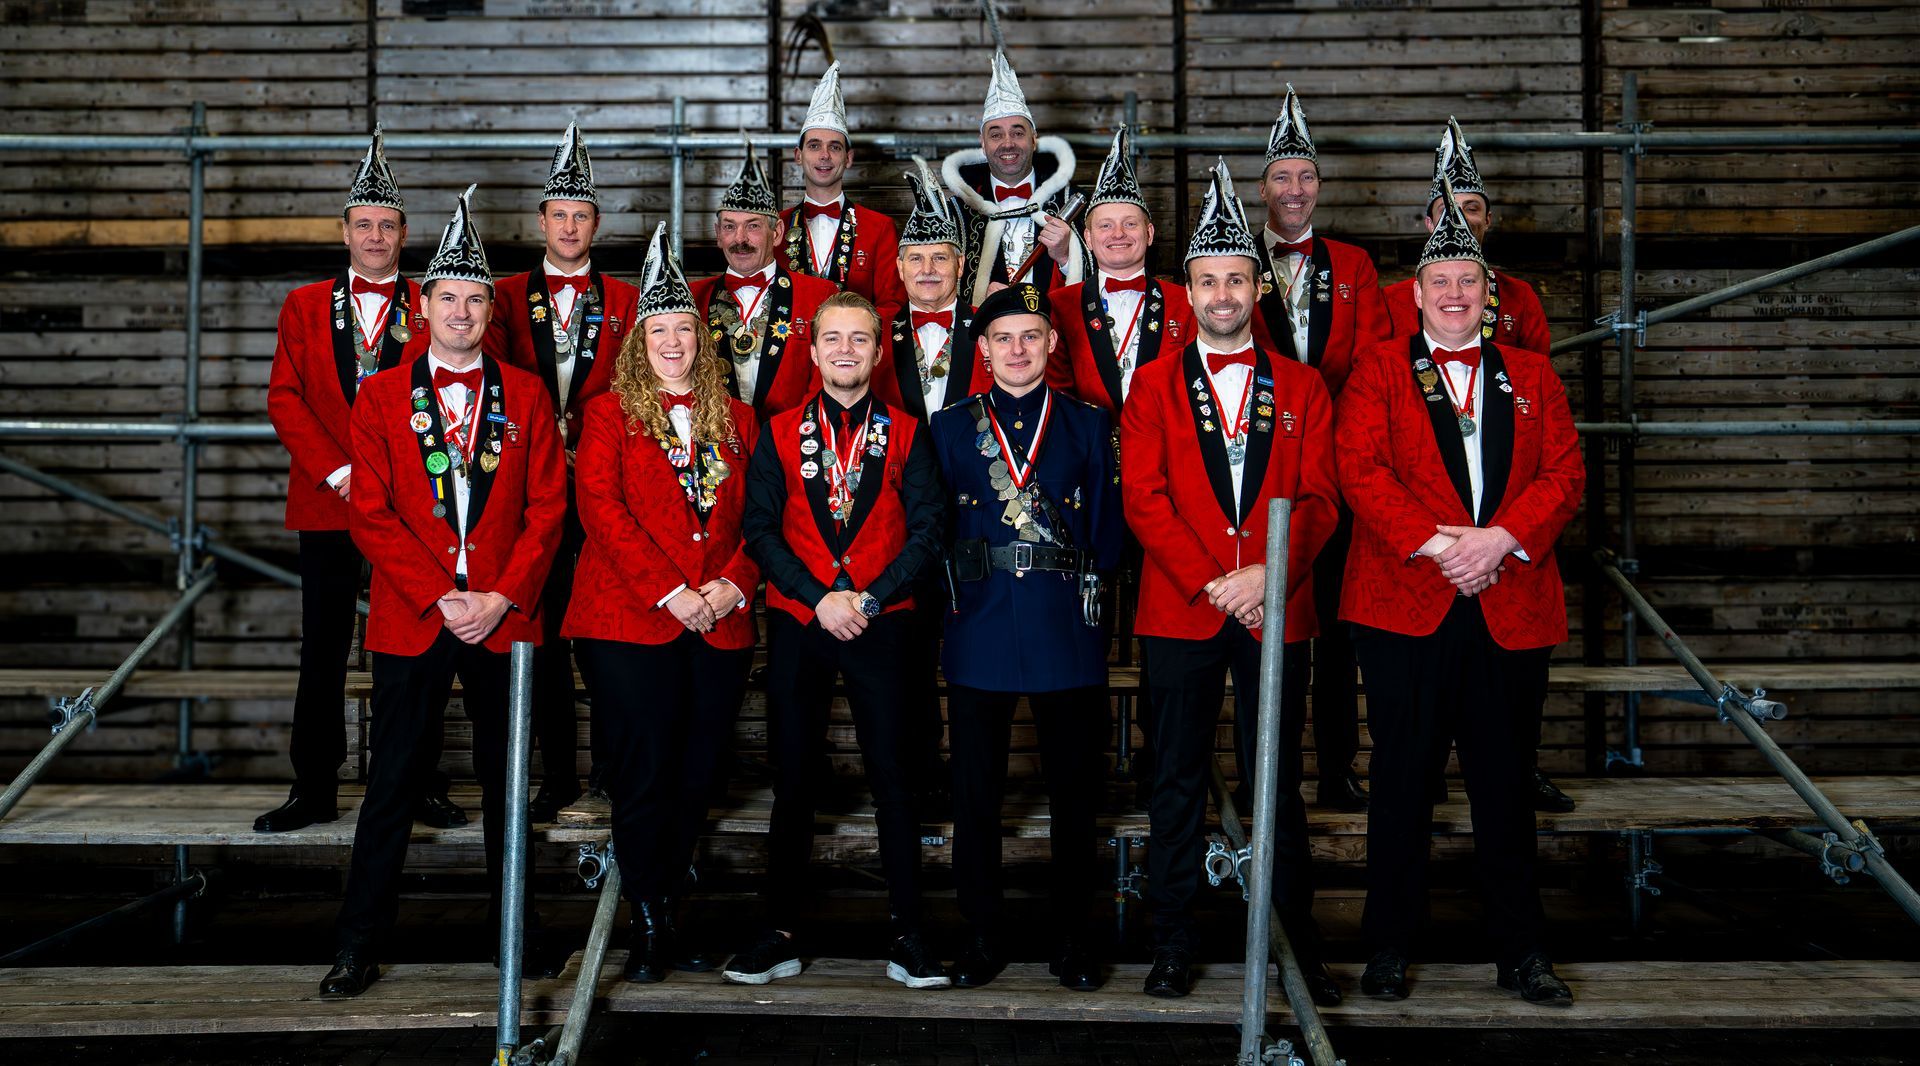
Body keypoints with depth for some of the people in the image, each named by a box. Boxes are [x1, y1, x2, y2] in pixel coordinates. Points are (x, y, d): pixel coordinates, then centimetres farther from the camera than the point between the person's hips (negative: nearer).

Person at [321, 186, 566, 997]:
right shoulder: (380, 396, 4)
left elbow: (547, 506, 1)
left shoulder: (525, 394, 6)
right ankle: (359, 944, 14)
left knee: (505, 776, 10)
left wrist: (502, 598, -10)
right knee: (394, 779, 4)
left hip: (504, 617, 1)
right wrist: (440, 598, -10)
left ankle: (512, 927, 23)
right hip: (410, 618, -1)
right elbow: (371, 513, -1)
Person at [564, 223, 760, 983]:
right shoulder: (610, 413, 5)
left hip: (720, 628, 3)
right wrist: (667, 590, -15)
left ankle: (664, 913, 22)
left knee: (695, 778, 7)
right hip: (628, 622, -3)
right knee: (642, 777, -2)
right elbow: (600, 508, -7)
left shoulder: (736, 420, 14)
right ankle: (648, 929, 10)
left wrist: (734, 584, -8)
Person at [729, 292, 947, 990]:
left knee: (894, 777, -1)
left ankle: (906, 934, 8)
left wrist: (869, 598, -11)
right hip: (796, 624, 1)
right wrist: (818, 597, -10)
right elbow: (759, 529, 2)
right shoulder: (781, 433, 9)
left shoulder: (905, 434, 7)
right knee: (793, 780, 6)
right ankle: (781, 933, 15)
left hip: (879, 625, -1)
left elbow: (927, 530, 0)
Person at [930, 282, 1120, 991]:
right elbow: (934, 533, 8)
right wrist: (963, 587, -1)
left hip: (1068, 633, 0)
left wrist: (1081, 585, 0)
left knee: (1075, 792, 6)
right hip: (979, 634, 0)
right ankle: (983, 934, 19)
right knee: (976, 793, 5)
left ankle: (1073, 936, 20)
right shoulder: (950, 428, 9)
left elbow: (1107, 536, 8)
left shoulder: (1089, 426, 9)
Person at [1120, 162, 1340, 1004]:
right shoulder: (1154, 385, 6)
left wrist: (1267, 576, -14)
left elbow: (1318, 499, 2)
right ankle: (1172, 944, 16)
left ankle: (1297, 942, 18)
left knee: (1278, 780, 7)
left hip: (1276, 611, 1)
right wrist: (1208, 582, -12)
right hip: (1177, 611, 0)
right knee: (1178, 782, 6)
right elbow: (1143, 498, -3)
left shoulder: (1301, 388, 9)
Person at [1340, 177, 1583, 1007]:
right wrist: (1436, 543, -17)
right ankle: (1389, 947, 17)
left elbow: (1564, 473, 3)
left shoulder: (1531, 374, 13)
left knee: (1506, 785, 9)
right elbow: (1359, 469, -7)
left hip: (1511, 610, 2)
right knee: (1401, 781, 5)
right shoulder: (1378, 369, 6)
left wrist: (1500, 538, -14)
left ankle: (1520, 952, 21)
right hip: (1403, 606, -2)